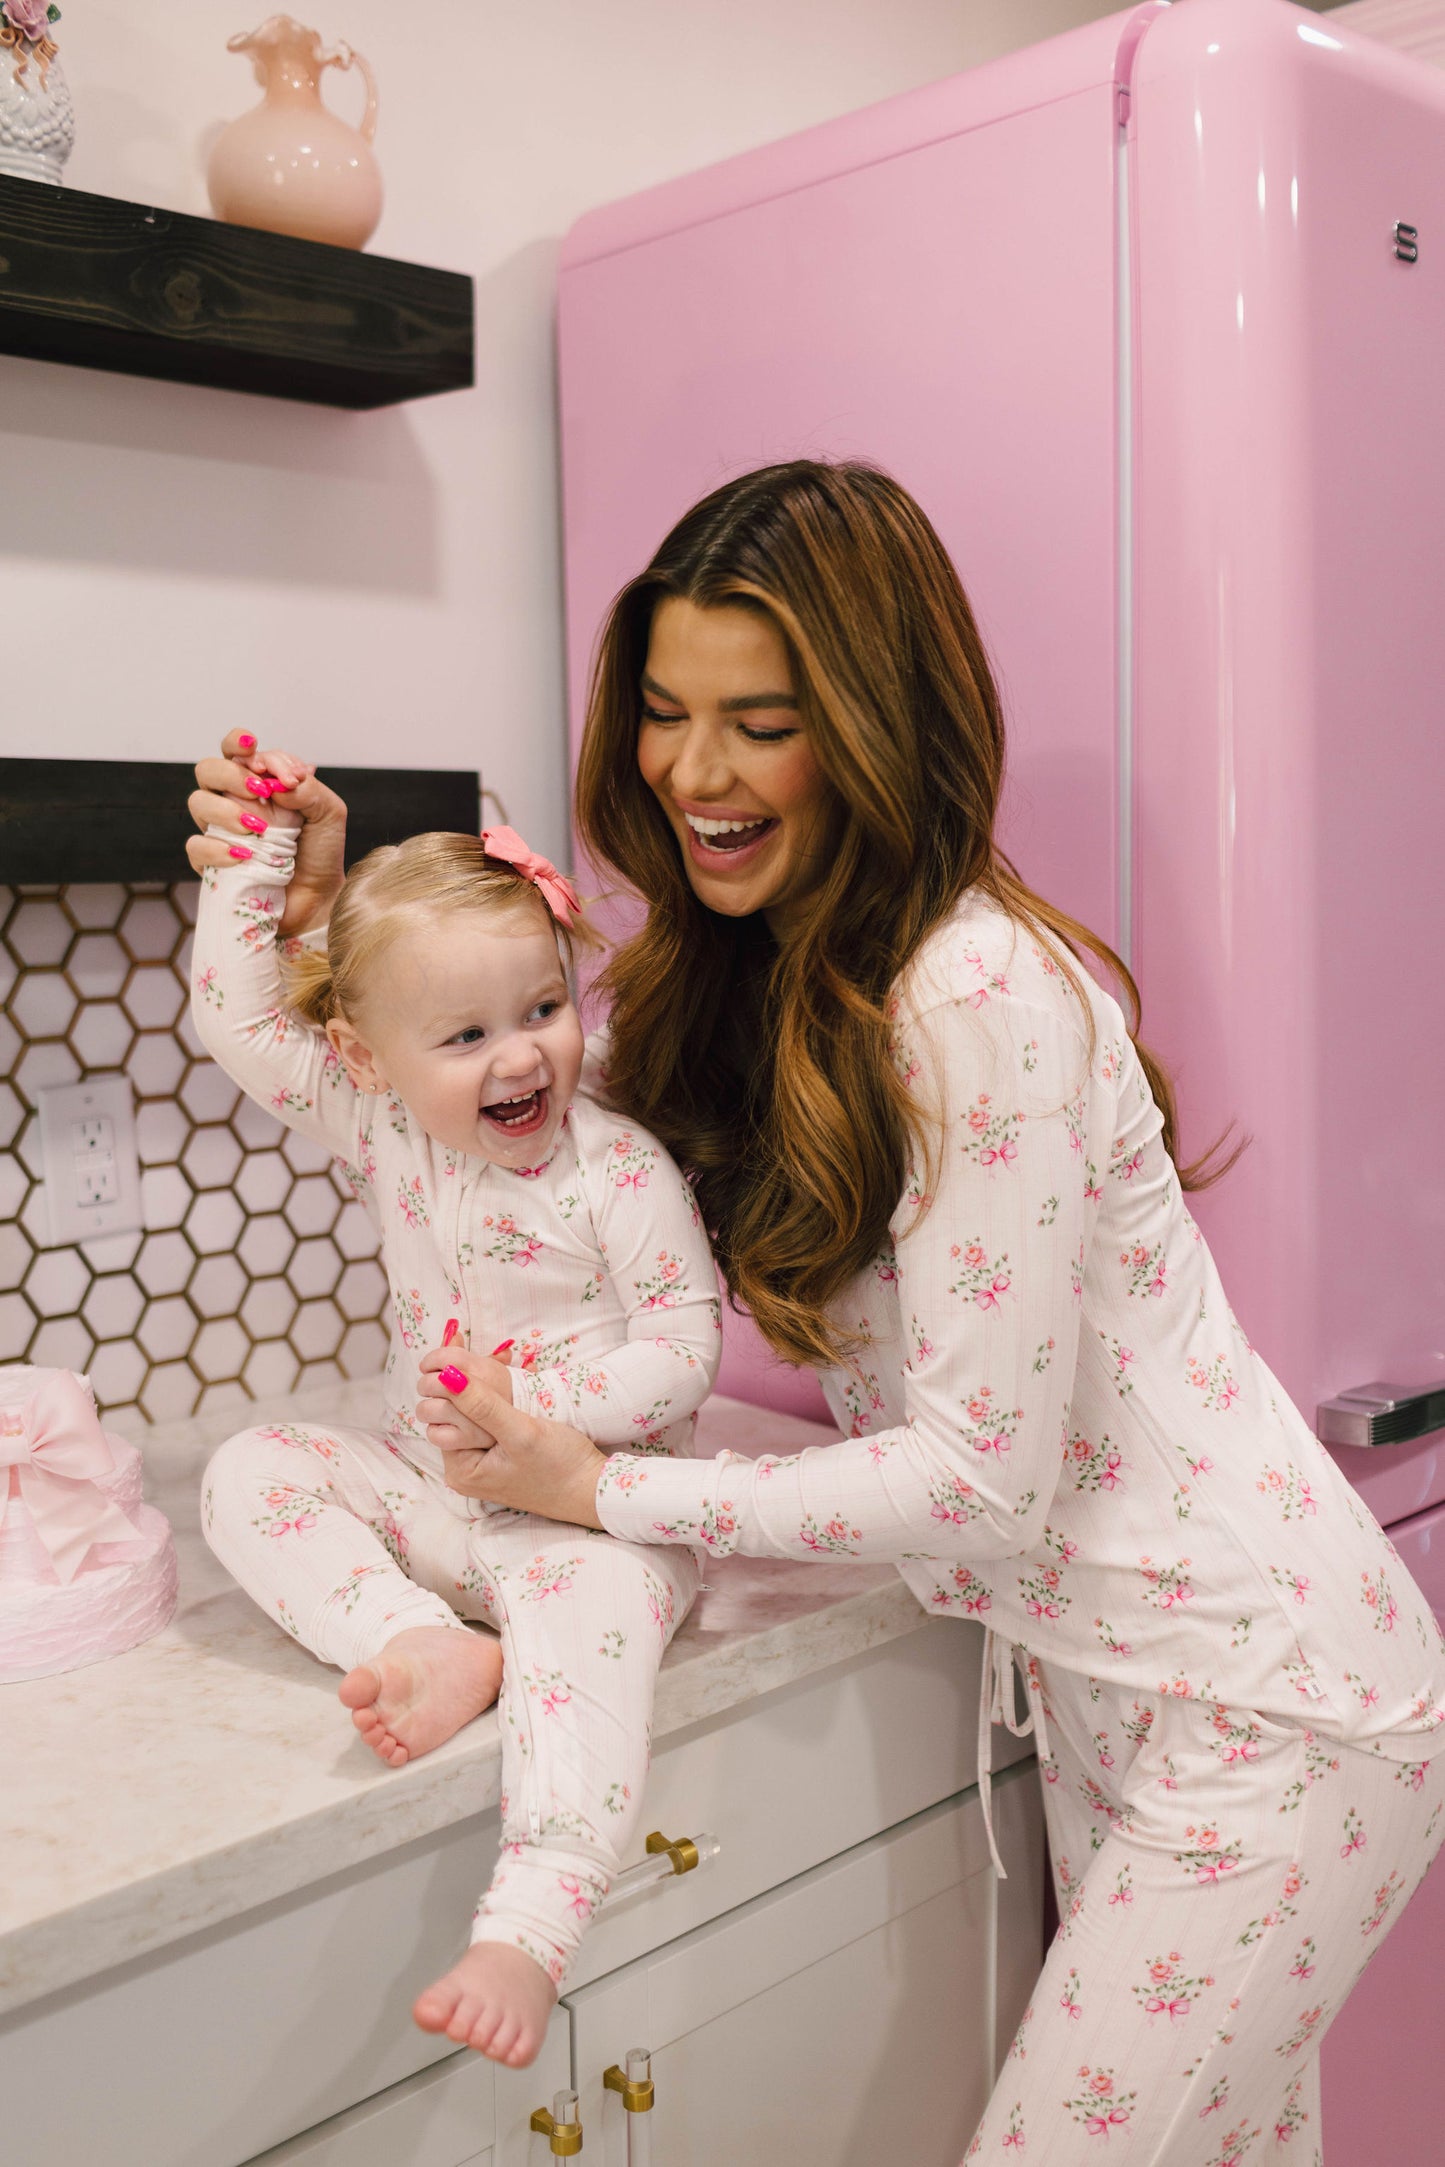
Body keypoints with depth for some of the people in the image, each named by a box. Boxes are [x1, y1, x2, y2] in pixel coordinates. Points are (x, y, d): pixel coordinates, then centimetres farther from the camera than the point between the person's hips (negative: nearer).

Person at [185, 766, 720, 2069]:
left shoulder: (621, 1169, -14)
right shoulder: (384, 1136, -1)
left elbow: (688, 1346, -15)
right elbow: (238, 1012, 1)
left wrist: (538, 1403, -25)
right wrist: (259, 845, -5)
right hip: (431, 1490, 5)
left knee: (589, 1605, -36)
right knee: (250, 1474, -10)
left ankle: (526, 1932, -39)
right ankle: (428, 1646, -24)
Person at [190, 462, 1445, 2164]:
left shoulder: (981, 999, -24)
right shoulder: (746, 971, 3)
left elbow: (985, 1481, -21)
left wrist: (603, 1492, -14)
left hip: (1269, 1715, -8)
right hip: (1107, 1695, 8)